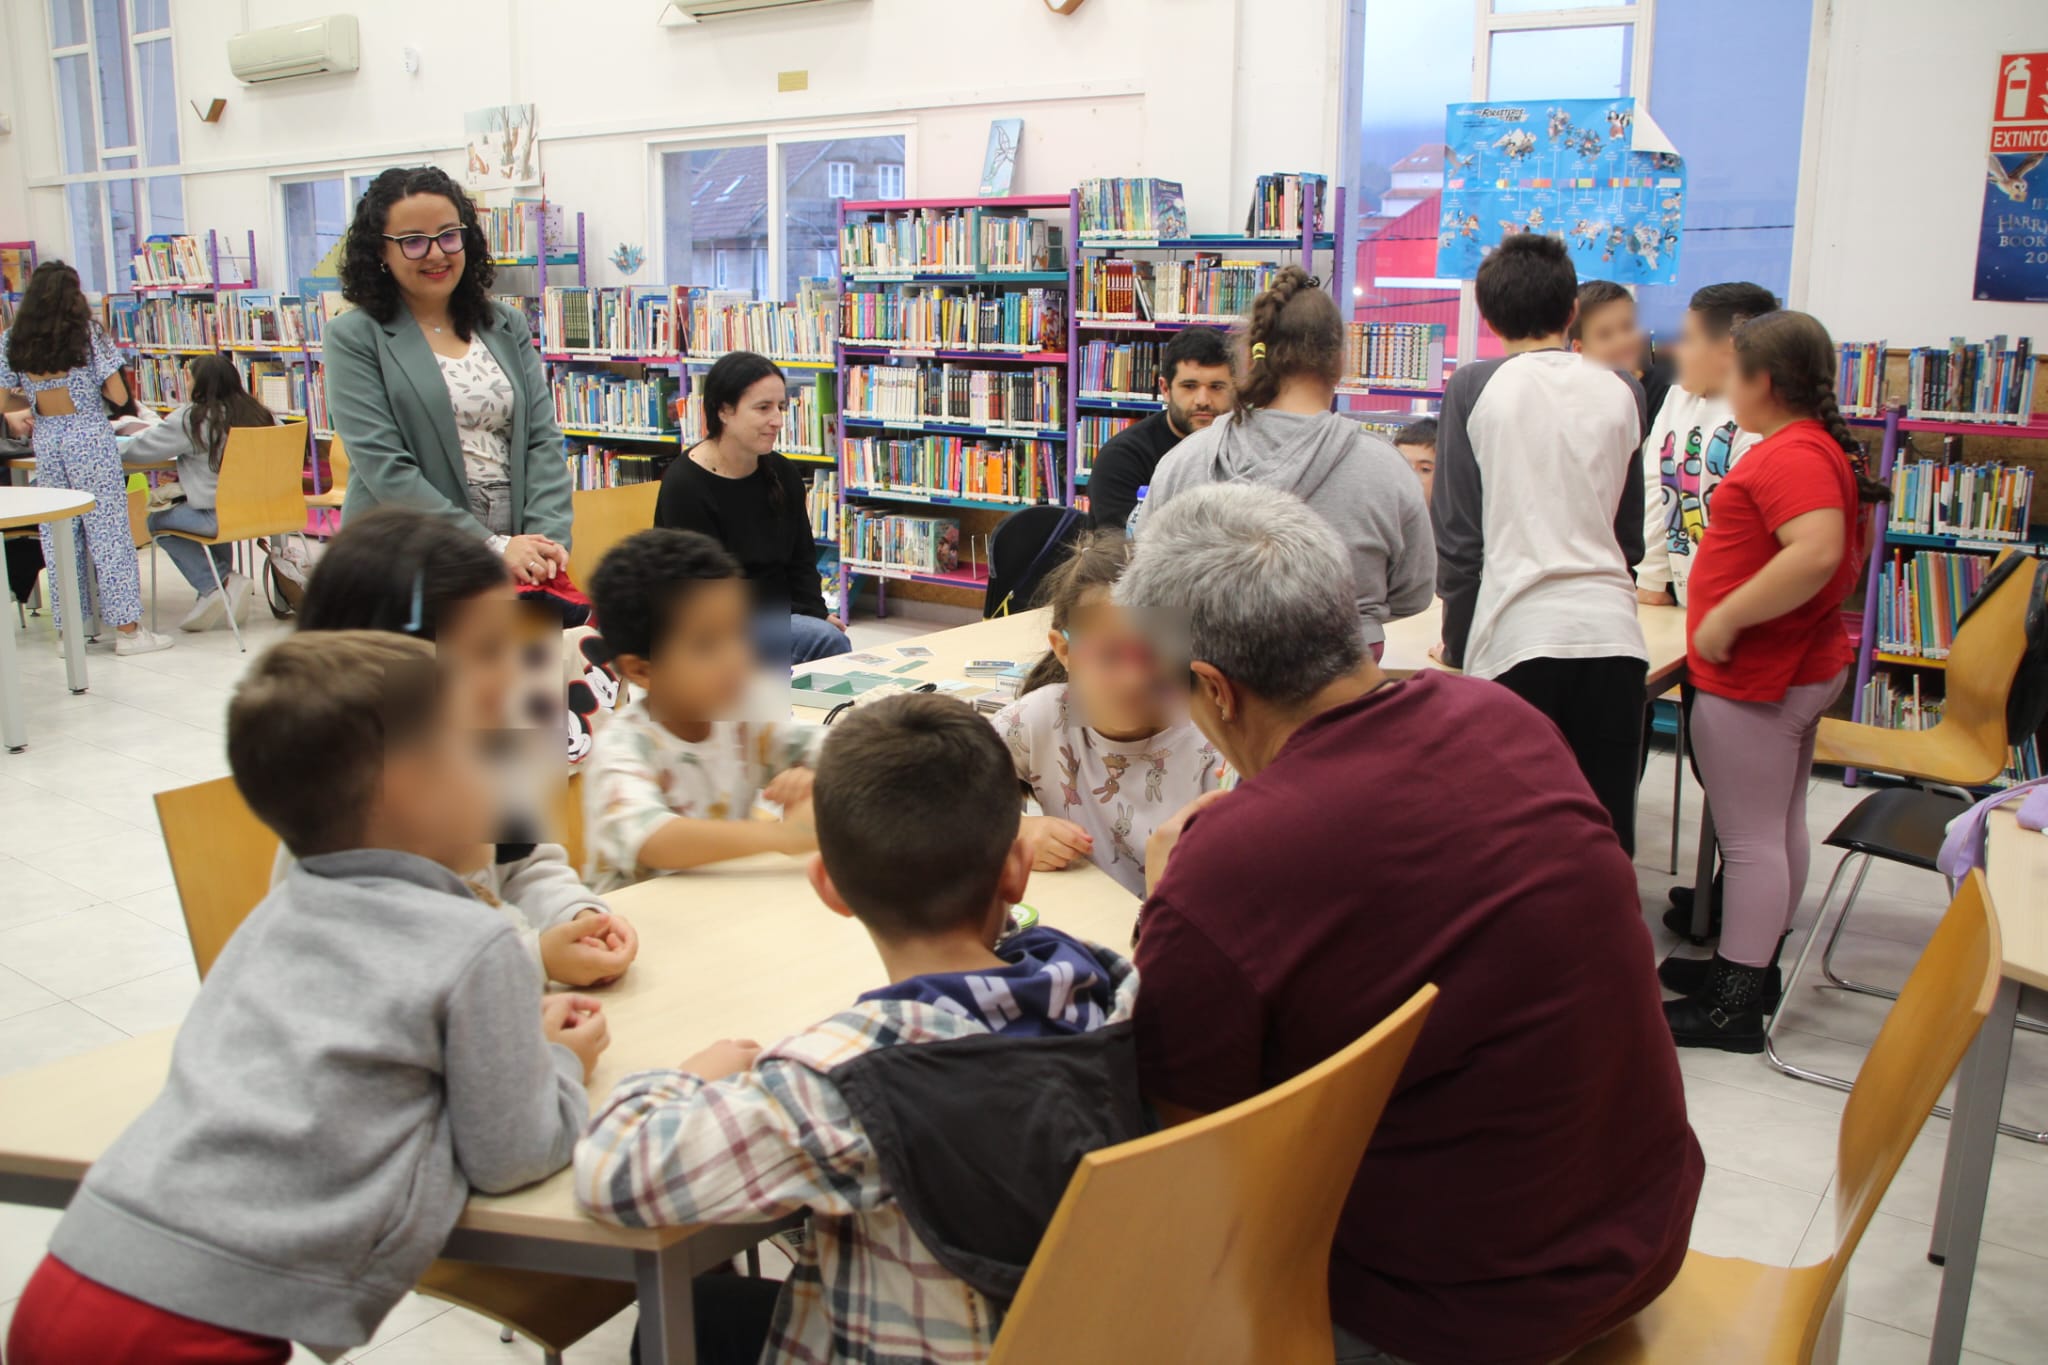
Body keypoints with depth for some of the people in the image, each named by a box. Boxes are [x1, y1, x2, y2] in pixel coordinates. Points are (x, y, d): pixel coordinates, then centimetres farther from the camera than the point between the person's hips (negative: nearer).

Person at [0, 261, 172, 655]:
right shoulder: (88, 334, -7)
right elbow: (119, 396, -8)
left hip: (45, 441, 4)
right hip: (89, 437, -4)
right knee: (108, 531, 0)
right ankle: (127, 628, 2)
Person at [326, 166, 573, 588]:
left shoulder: (507, 325, 10)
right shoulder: (355, 338, -3)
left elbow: (542, 439, 3)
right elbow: (385, 468, -12)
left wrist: (547, 537, -13)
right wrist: (492, 546, -18)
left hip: (515, 554, 3)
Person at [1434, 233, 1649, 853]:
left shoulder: (1475, 388, 0)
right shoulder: (1621, 392, 10)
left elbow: (1457, 535, 0)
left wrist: (1457, 647, 9)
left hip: (1519, 637, -3)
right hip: (1613, 631, 3)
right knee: (1607, 838, 8)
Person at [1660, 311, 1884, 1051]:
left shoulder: (1790, 455, -21)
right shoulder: (1822, 446, 12)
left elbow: (1817, 552, -35)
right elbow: (1838, 559, 21)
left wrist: (1724, 620, -27)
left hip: (1754, 681, -11)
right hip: (1803, 665, 11)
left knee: (1750, 841, -3)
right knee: (1782, 826, 18)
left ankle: (1733, 1006, 5)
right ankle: (1755, 966, 32)